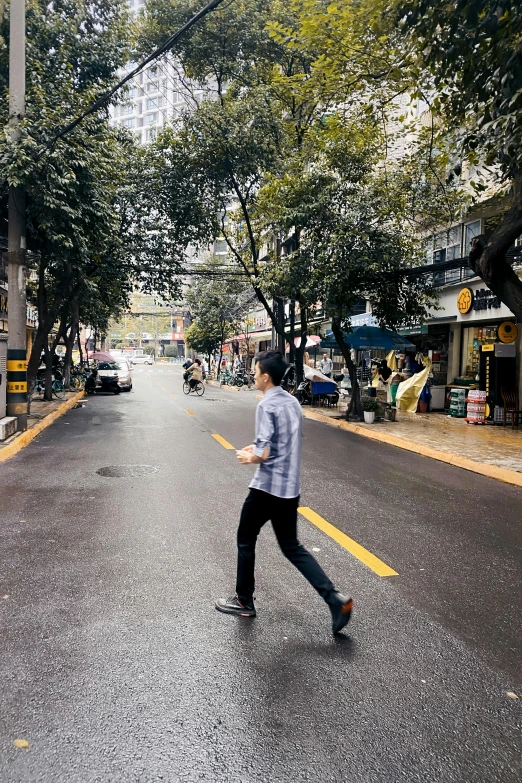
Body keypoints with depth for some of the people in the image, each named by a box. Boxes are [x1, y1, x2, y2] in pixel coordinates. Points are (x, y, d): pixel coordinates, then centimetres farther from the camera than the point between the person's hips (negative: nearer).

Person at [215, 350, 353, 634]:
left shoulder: (266, 406, -17)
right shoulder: (293, 402, 10)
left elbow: (264, 454, -23)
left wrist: (248, 457, -2)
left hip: (267, 486, -8)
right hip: (290, 487, 8)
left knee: (245, 540, 14)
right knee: (291, 546, 15)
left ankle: (244, 601, 28)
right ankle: (335, 599, 6)